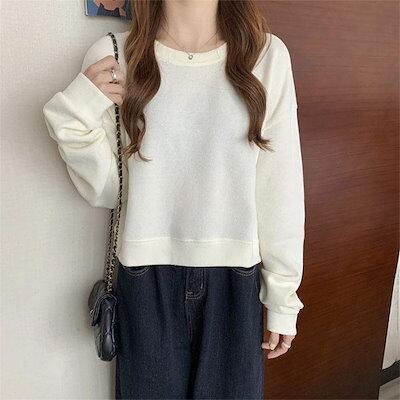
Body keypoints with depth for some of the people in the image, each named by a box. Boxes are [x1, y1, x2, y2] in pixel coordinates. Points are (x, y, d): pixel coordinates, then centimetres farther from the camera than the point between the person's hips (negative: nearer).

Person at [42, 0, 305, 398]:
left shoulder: (267, 54, -4)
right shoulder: (113, 56, -4)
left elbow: (280, 189, -2)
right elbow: (105, 191, -1)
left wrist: (283, 298, 2)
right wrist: (74, 114, -16)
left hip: (235, 280, 1)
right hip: (146, 278, 0)